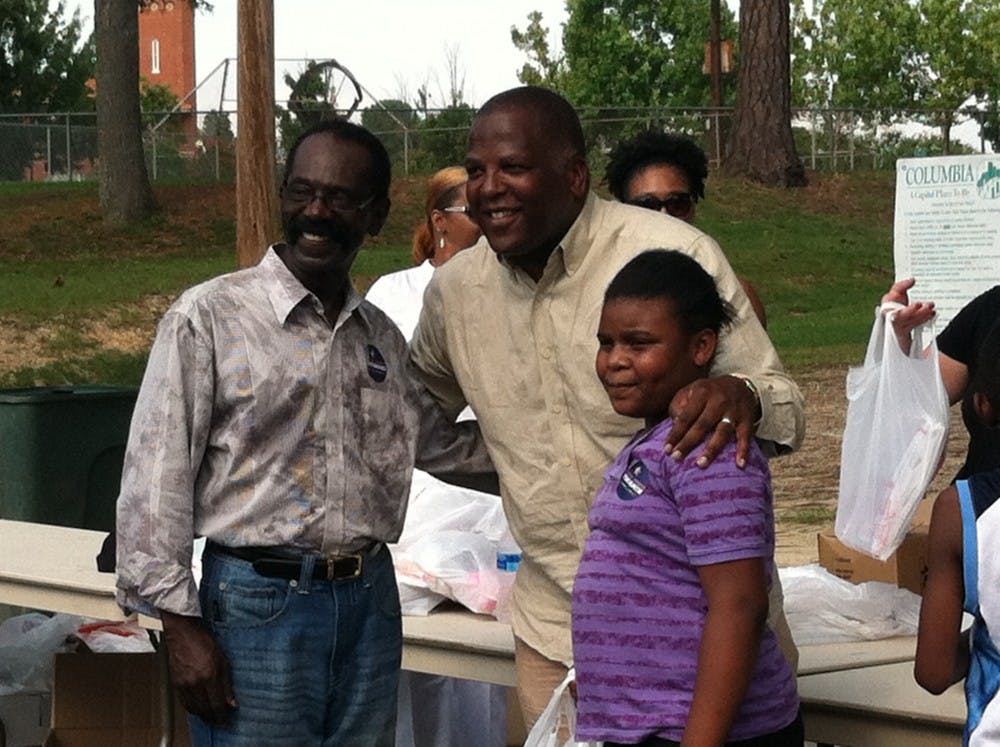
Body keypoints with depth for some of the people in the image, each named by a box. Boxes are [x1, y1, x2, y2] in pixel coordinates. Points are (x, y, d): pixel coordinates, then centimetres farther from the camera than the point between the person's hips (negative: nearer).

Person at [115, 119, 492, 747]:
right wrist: (181, 624, -11)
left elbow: (436, 441, 26)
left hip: (370, 603, 5)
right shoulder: (208, 318, -7)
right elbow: (156, 478, -8)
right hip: (258, 605, -5)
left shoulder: (383, 337, 11)